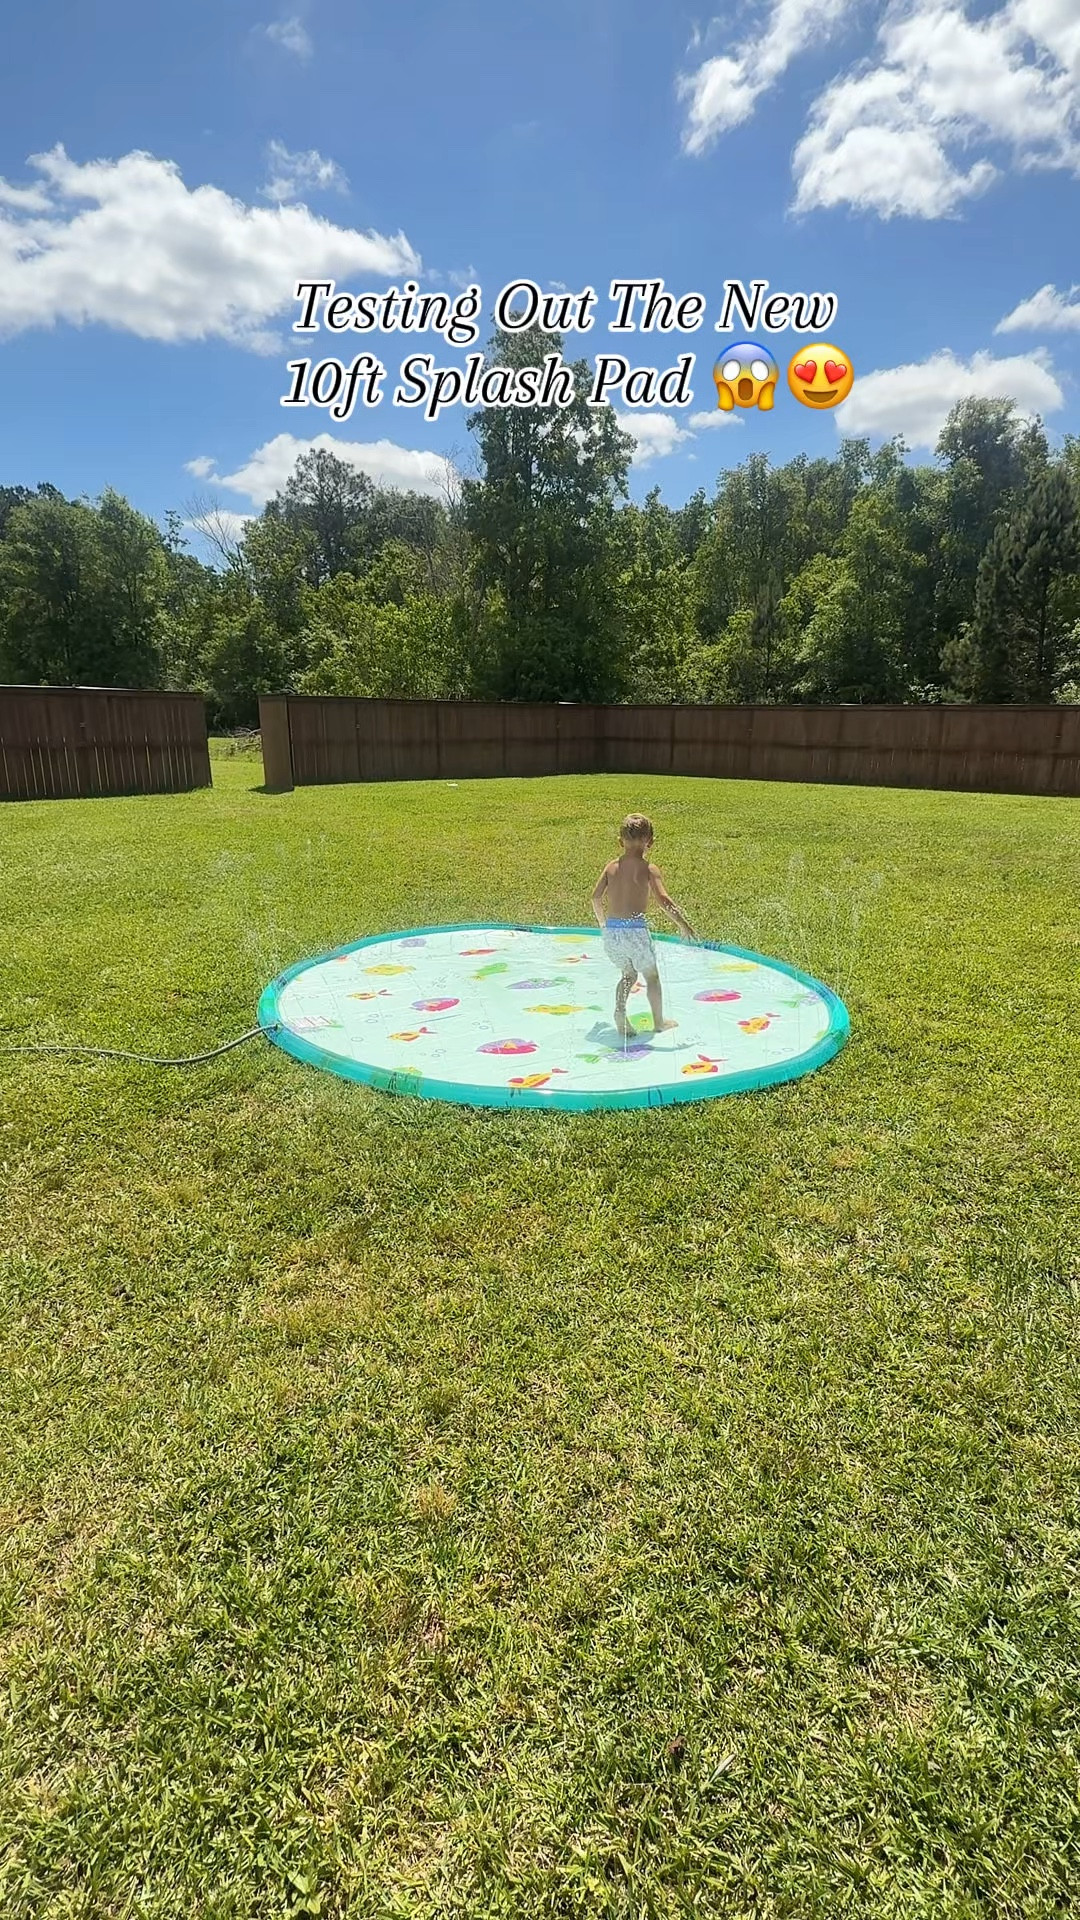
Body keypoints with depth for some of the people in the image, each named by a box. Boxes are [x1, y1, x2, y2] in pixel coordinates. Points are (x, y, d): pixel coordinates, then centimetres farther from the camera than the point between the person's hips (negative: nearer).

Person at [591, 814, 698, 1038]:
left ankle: (620, 1009, -1)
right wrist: (684, 925, -10)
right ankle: (659, 1022, 27)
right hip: (635, 929, -4)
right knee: (652, 975, 17)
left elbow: (596, 897, 7)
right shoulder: (648, 869, -6)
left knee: (628, 975, 23)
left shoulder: (612, 866, 7)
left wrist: (603, 923, 22)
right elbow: (664, 899, -16)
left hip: (611, 930, 4)